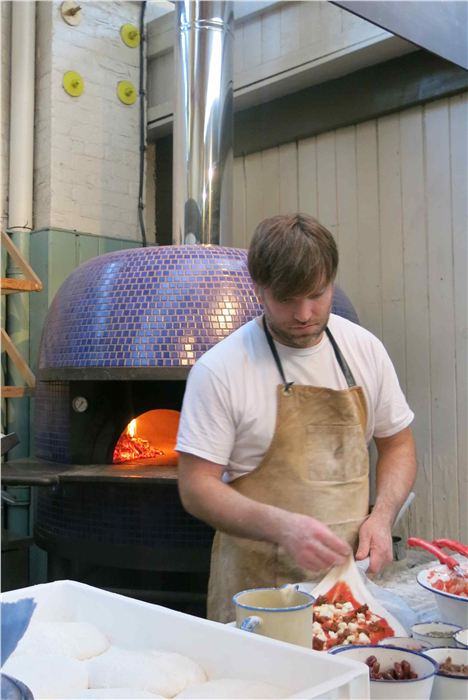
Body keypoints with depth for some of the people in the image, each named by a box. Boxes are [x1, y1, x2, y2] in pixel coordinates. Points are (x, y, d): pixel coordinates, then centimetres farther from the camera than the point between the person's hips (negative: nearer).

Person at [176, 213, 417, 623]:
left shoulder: (365, 349, 0)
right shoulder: (219, 370, -14)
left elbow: (398, 444, 10)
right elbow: (196, 488, -13)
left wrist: (382, 516, -7)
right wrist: (281, 527, -28)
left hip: (350, 570, 4)